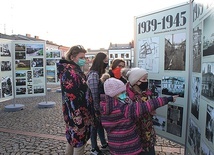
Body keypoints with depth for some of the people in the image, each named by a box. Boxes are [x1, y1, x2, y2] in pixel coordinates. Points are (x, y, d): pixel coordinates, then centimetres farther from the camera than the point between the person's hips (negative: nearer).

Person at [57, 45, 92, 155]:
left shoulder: (75, 70, 10)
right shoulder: (70, 72, -22)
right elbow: (71, 98, -26)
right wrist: (78, 116, -25)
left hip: (77, 113, 10)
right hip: (76, 114, -10)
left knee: (72, 138, 24)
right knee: (79, 141, 4)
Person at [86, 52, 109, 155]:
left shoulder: (100, 73, 6)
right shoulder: (94, 74, -23)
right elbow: (94, 94, -22)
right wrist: (97, 109, -17)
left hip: (99, 104, 8)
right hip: (94, 105, -8)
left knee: (100, 123, 20)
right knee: (95, 125, 6)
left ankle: (104, 144, 37)